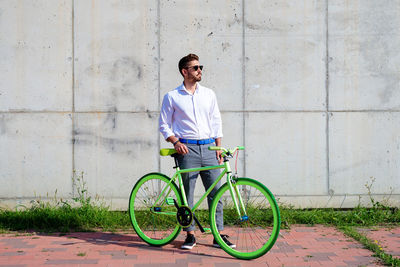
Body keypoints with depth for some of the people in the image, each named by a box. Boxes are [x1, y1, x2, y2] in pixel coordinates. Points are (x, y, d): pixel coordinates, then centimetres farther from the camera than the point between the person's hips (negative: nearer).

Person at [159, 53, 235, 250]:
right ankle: (190, 235, 12)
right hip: (187, 149, -3)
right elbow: (164, 125, 5)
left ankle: (219, 235, 8)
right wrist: (176, 142, -10)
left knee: (215, 192, 1)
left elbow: (216, 122, 15)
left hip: (208, 147, 3)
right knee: (187, 194, 1)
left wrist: (219, 147, 7)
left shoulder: (209, 94, 12)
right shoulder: (172, 97, 3)